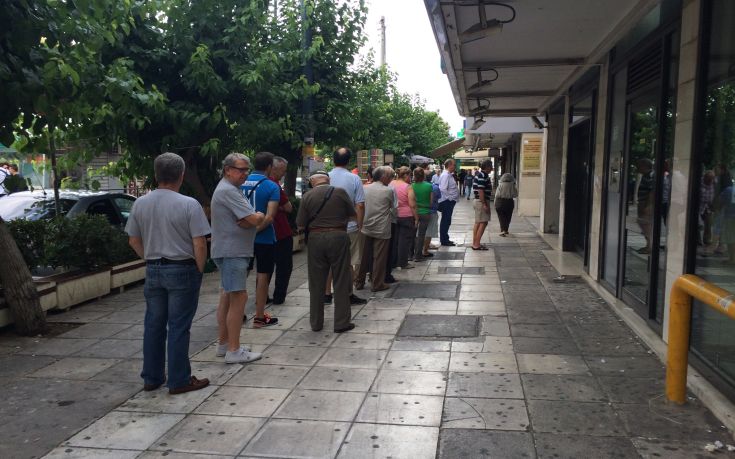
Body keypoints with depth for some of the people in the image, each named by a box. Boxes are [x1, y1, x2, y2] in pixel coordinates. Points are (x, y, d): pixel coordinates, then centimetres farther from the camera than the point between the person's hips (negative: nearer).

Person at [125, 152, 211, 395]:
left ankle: (151, 378, 24)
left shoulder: (140, 204, 3)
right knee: (178, 327, 2)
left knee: (153, 325, 14)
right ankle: (179, 380, 9)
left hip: (153, 270, 5)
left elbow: (134, 240, 10)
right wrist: (199, 269, -2)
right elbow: (199, 243, -14)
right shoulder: (189, 205, -14)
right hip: (182, 270, -5)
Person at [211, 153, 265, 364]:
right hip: (232, 251, -11)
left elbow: (252, 218, 12)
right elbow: (255, 219, -22)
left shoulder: (230, 189, 18)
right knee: (239, 297, -10)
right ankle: (234, 351, -7)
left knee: (227, 296, 15)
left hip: (230, 251, 11)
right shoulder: (228, 191, -16)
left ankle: (224, 344, 24)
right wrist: (260, 216, 1)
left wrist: (251, 218, -11)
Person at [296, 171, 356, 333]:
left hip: (315, 239, 1)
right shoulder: (340, 192, -2)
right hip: (338, 237, -1)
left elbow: (300, 225, 0)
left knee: (316, 283, 11)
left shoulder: (307, 197, -1)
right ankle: (341, 322, 9)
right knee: (341, 282, 7)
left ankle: (316, 322, 19)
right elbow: (354, 215, 6)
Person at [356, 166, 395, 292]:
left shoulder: (365, 189, 1)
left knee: (364, 256, 14)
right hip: (382, 229, -5)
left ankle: (359, 282, 21)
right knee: (379, 258, 4)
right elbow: (392, 207, 2)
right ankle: (377, 284, 10)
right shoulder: (388, 191, -11)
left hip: (366, 228, 5)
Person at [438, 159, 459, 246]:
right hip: (447, 202, -10)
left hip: (449, 202, 10)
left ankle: (445, 239, 24)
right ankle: (444, 240, 1)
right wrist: (450, 198, -20)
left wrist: (451, 199, 14)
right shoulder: (445, 175, -17)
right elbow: (443, 189, -25)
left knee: (446, 221, 16)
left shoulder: (449, 175, 14)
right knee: (446, 221, -4)